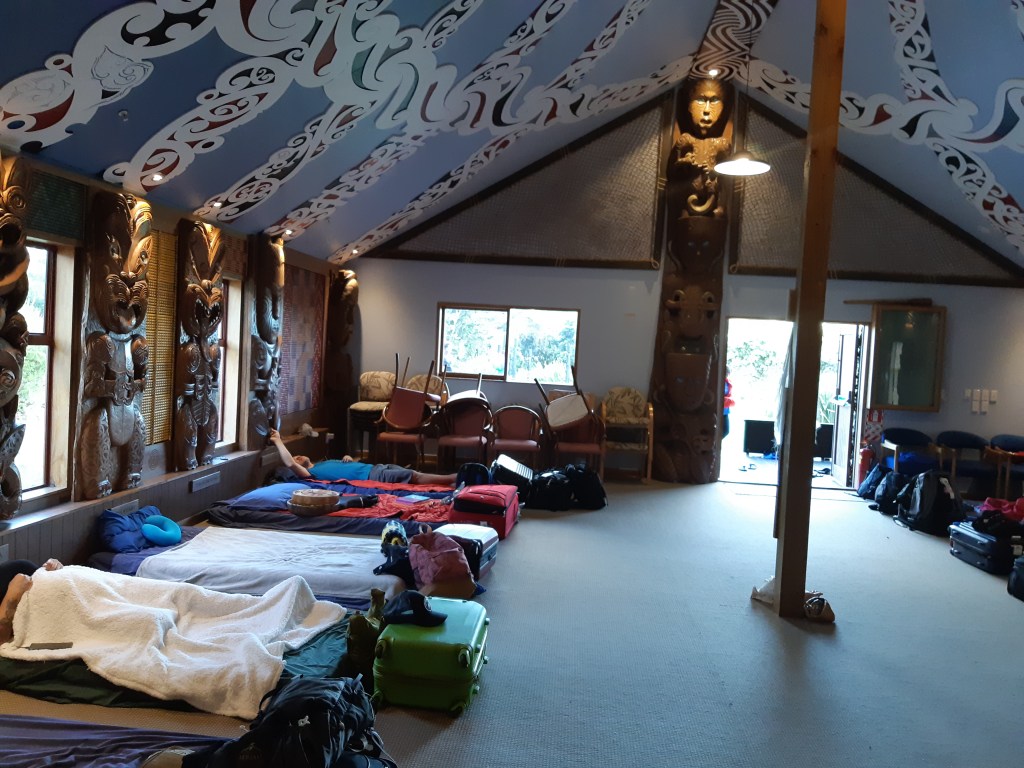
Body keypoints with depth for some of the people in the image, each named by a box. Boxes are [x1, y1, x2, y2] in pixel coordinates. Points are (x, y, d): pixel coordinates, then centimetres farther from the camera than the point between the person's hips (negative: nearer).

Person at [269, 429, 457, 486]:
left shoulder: (326, 462, 29)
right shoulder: (312, 472, 5)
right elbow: (289, 464, -13)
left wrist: (349, 458, 12)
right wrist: (278, 442, -4)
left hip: (376, 467, 8)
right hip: (371, 476, -8)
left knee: (415, 474, -7)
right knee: (414, 476, -20)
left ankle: (454, 479, -13)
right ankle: (455, 478, -25)